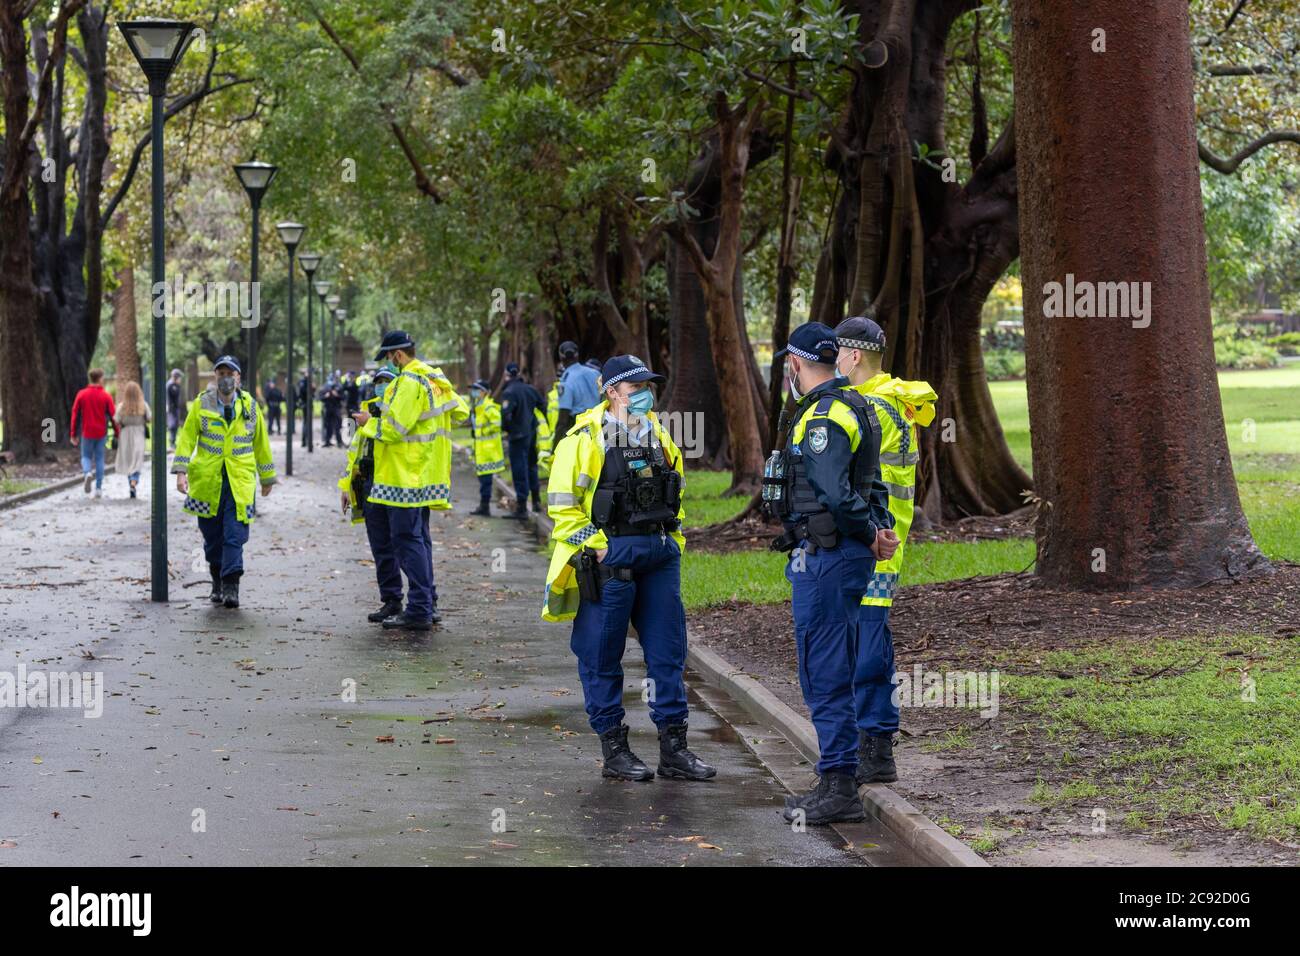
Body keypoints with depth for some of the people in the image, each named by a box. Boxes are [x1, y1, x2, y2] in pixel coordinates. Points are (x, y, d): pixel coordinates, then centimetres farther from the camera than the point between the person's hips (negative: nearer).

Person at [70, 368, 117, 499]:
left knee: (86, 456, 13)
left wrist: (73, 434, 7)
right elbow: (112, 416, -5)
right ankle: (99, 489, 6)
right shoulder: (106, 396, -4)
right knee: (99, 459, 8)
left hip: (86, 433, 0)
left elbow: (75, 415, 1)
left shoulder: (81, 395, -1)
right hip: (101, 433, 0)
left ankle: (87, 473, -20)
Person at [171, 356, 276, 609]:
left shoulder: (250, 406, 6)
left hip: (240, 482, -1)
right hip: (207, 481, 1)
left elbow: (261, 443, 14)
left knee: (235, 535, -11)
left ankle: (231, 587, -13)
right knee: (212, 536, 9)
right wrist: (180, 471, -10)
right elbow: (187, 438, 1)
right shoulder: (201, 405, 3)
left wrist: (267, 478, 18)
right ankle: (218, 582, 25)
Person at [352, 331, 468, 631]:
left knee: (407, 538, -7)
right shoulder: (434, 378, 13)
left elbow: (394, 429, -21)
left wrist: (369, 422, -5)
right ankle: (428, 604, 20)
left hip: (406, 475, -10)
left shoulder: (409, 382, -17)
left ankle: (419, 611, -9)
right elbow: (460, 412, 21)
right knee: (419, 537, 16)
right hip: (426, 473, 10)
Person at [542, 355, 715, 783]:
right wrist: (598, 548, -14)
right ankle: (613, 749, 9)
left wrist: (673, 543, 15)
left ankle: (674, 747, 11)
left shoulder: (659, 436, 13)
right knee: (602, 657, 1)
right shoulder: (584, 440, -7)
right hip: (608, 560, -6)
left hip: (659, 557, 6)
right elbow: (563, 506, -9)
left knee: (669, 652, 5)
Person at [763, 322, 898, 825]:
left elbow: (835, 492, -25)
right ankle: (837, 783, 21)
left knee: (824, 674, -6)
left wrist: (871, 534, -11)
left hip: (825, 555, -11)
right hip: (842, 553, 11)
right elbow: (871, 484, 20)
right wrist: (882, 529, 7)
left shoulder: (824, 415, -16)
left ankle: (839, 788, -4)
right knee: (829, 671, 15)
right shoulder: (854, 407, 17)